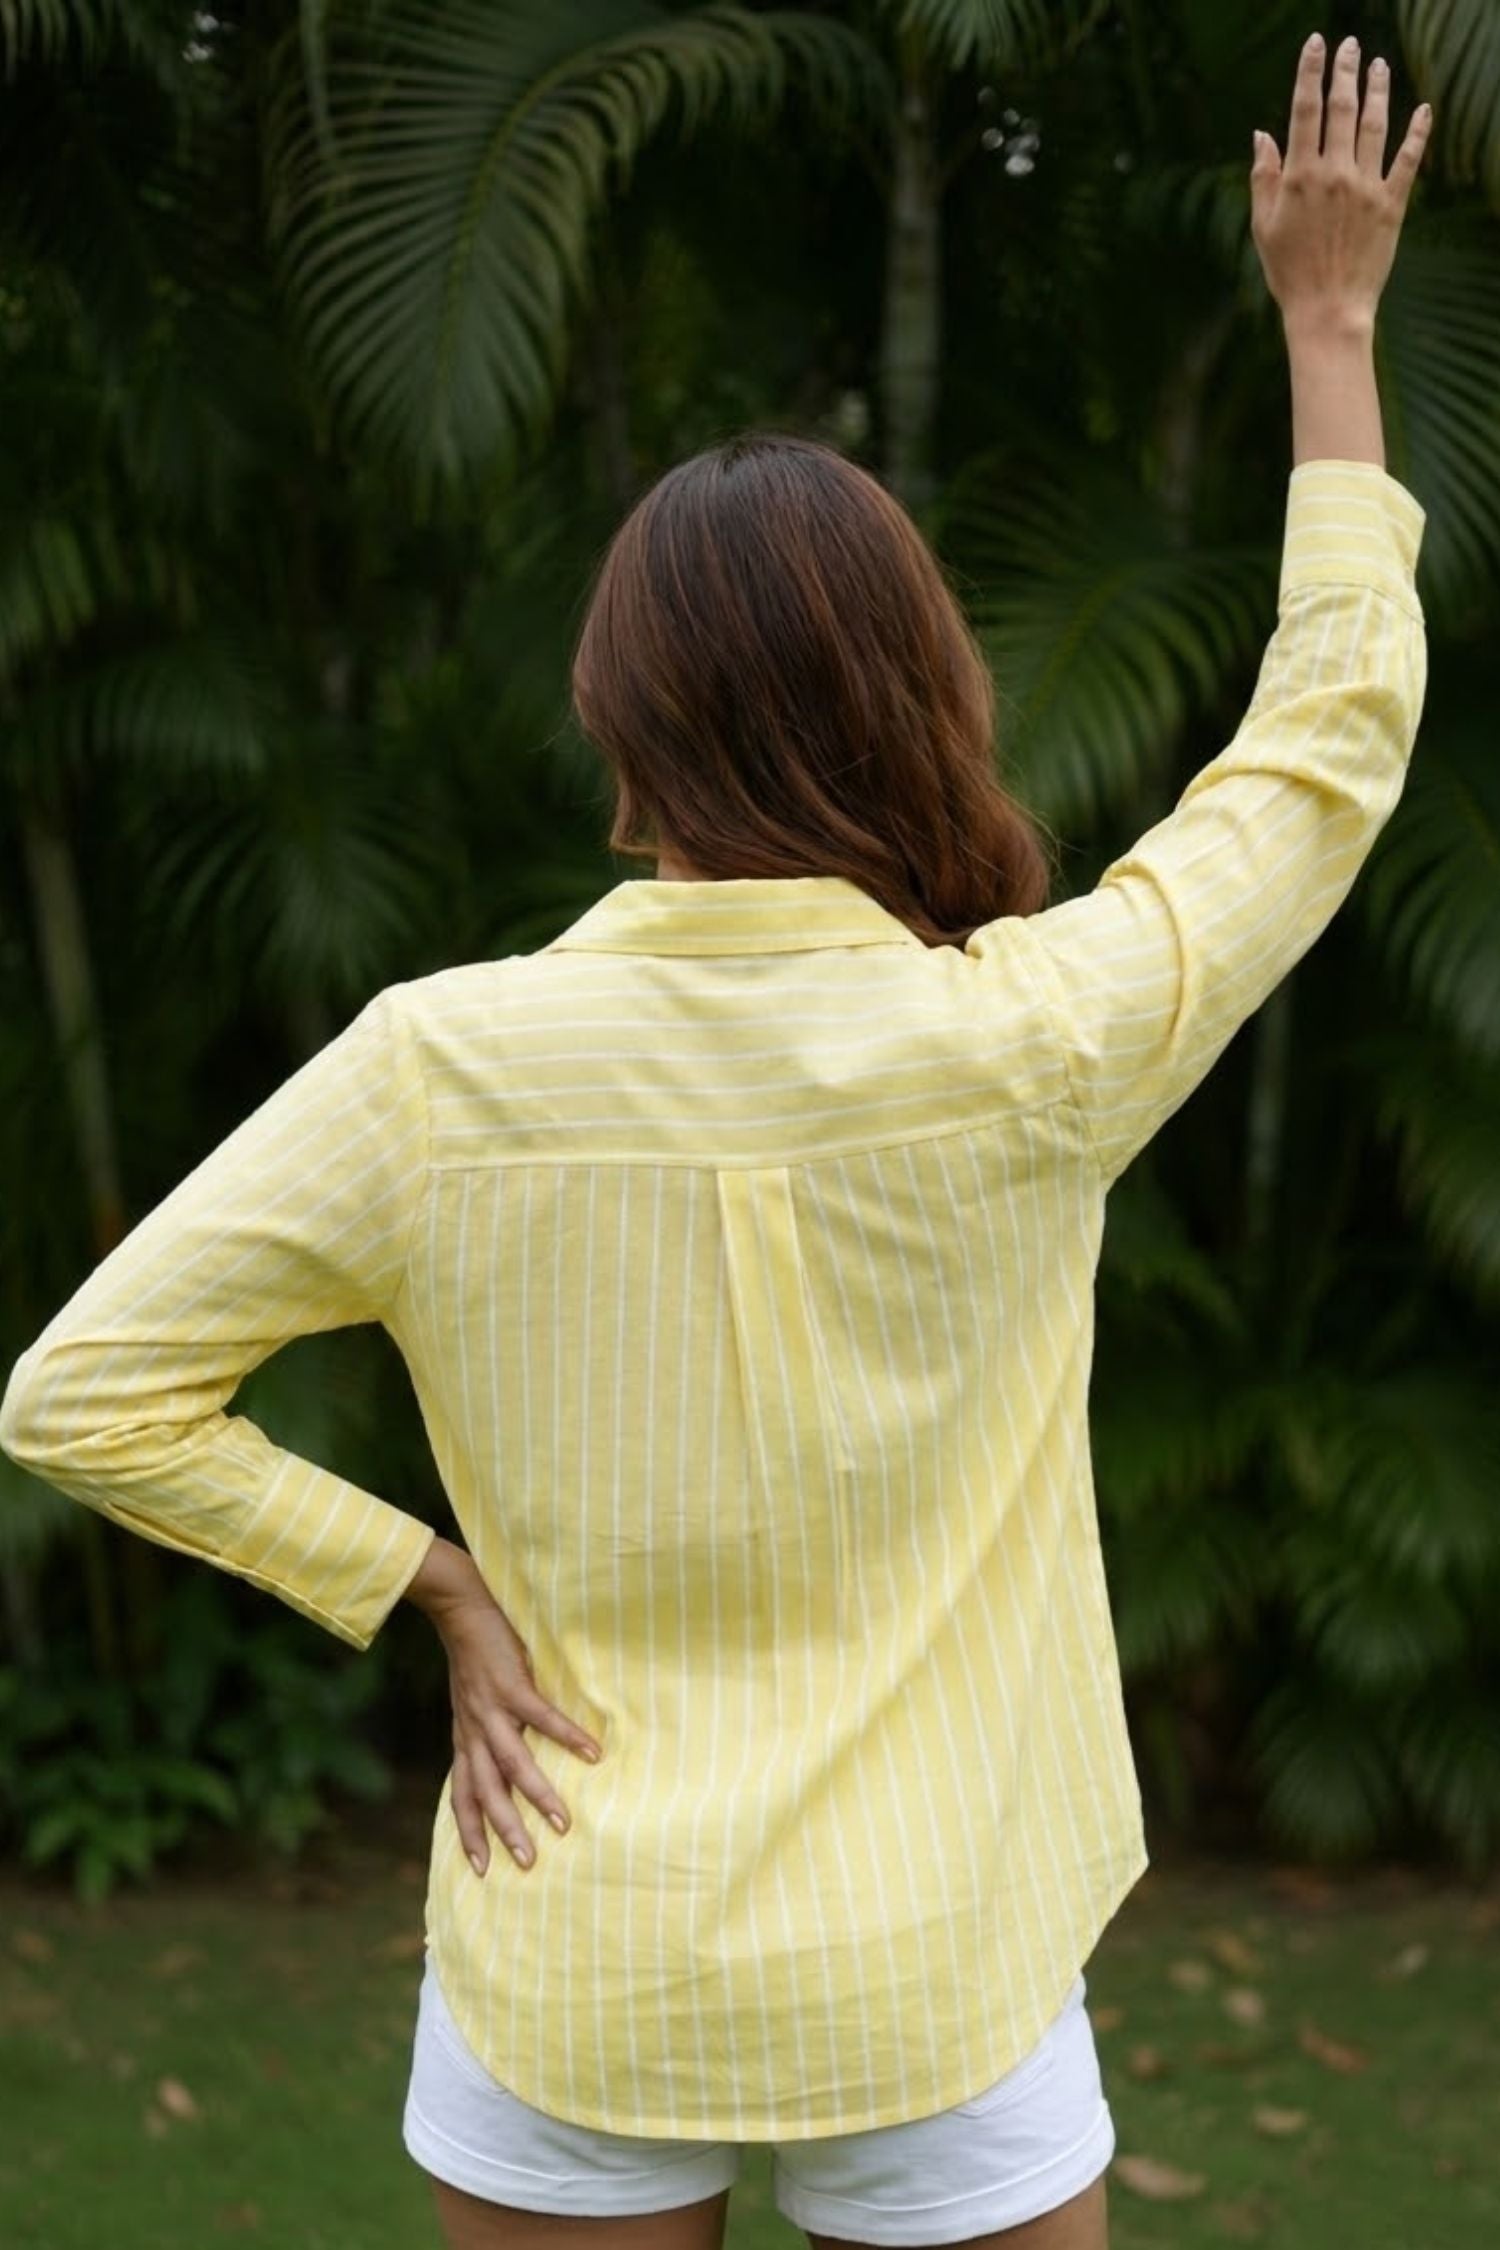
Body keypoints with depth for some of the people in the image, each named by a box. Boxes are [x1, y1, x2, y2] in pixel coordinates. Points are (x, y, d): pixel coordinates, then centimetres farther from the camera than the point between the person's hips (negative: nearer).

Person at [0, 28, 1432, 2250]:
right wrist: (1334, 319, 11)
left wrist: (433, 1585, -3)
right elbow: (1332, 739, 1)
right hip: (936, 1994, -1)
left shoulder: (441, 1066, -13)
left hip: (565, 2000, 1)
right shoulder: (1031, 1047, -15)